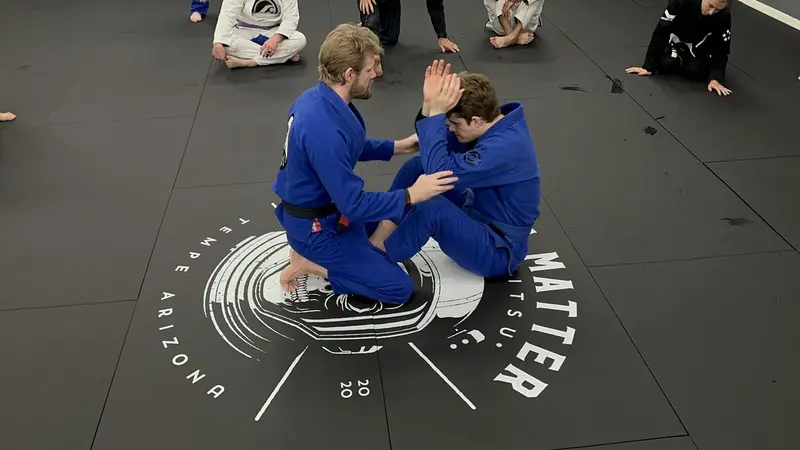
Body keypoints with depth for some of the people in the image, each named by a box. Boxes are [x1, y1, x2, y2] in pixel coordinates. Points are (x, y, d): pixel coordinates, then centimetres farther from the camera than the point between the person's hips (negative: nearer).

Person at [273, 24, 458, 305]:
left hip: (320, 206, 9)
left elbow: (348, 147, 14)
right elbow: (353, 205, -28)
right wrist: (411, 195, -22)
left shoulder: (316, 98, -5)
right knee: (400, 289, -4)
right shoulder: (324, 129, -34)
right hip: (316, 227, -9)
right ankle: (310, 262, 0)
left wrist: (397, 147, 7)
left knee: (391, 225, 30)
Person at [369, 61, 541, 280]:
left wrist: (436, 114, -31)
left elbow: (441, 171, -35)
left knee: (432, 207, -34)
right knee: (417, 166, -2)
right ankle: (377, 242, -7)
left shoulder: (506, 147, -30)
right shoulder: (496, 124, -2)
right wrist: (430, 106, -18)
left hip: (498, 252, -9)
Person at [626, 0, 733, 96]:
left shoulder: (724, 16, -30)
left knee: (695, 72, -23)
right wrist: (648, 66, -28)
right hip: (677, 41, 0)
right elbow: (661, 33, -29)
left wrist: (716, 78, -36)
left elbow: (721, 50, -22)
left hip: (700, 47, 0)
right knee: (665, 65, -22)